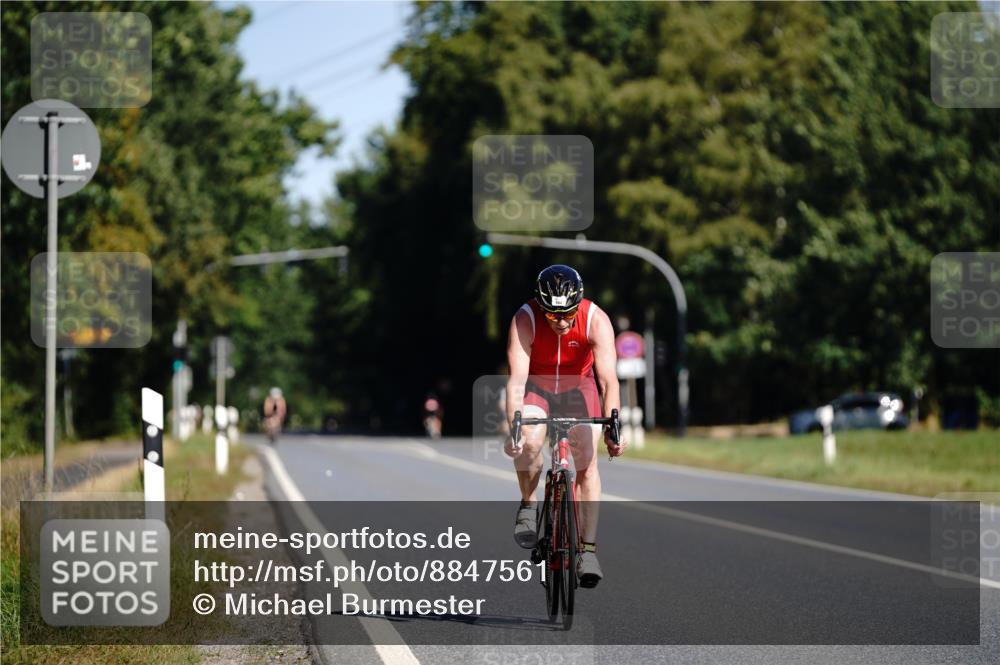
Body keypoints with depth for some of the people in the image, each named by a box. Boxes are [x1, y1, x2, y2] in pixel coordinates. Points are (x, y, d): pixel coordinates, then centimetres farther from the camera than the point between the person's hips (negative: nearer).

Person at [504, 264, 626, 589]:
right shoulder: (524, 320, -30)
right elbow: (517, 379, -35)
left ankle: (588, 550, -11)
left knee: (587, 459, -14)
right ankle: (528, 505, -1)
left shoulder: (596, 321, -29)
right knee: (529, 442, -29)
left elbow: (609, 380, -34)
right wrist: (513, 427, -48)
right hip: (536, 385, -1)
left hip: (578, 386, 1)